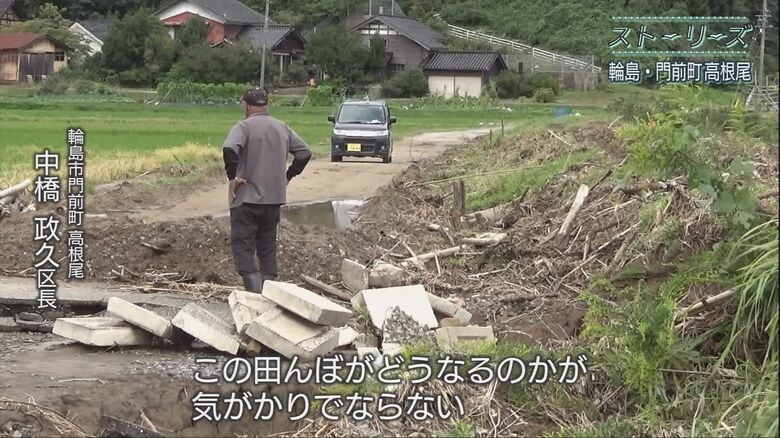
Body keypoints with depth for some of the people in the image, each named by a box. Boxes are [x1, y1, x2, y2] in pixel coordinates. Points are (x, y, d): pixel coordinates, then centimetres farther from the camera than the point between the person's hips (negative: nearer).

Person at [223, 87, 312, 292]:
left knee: (243, 247, -2)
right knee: (268, 248, 14)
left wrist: (232, 177, -16)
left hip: (247, 198, -5)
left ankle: (256, 291, -17)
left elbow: (229, 149, -27)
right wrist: (288, 176, 14)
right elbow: (305, 152, 10)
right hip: (275, 198, 6)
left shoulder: (244, 126, -9)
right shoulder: (282, 128, 9)